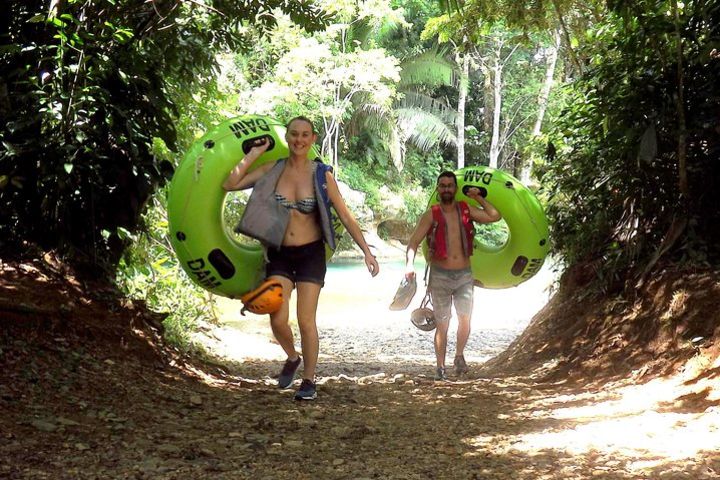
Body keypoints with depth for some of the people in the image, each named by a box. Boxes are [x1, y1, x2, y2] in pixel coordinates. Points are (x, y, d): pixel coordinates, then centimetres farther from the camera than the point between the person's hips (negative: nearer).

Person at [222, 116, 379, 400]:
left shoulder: (321, 174, -5)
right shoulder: (274, 169, 0)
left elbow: (346, 217, -3)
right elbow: (230, 184, -4)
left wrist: (366, 252, -8)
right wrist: (253, 155, -5)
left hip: (310, 254, -1)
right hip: (279, 254, 2)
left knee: (306, 321, -3)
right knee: (278, 319, -8)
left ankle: (309, 380, 16)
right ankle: (292, 358, 25)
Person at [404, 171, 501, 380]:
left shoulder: (466, 210, 6)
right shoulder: (431, 215, -2)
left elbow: (494, 216, 2)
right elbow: (414, 241, -9)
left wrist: (479, 198, 1)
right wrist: (410, 264, -25)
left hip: (464, 275, 2)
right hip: (440, 275, -2)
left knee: (465, 319, -9)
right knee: (442, 324, 2)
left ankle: (459, 356, 15)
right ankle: (440, 368, 11)